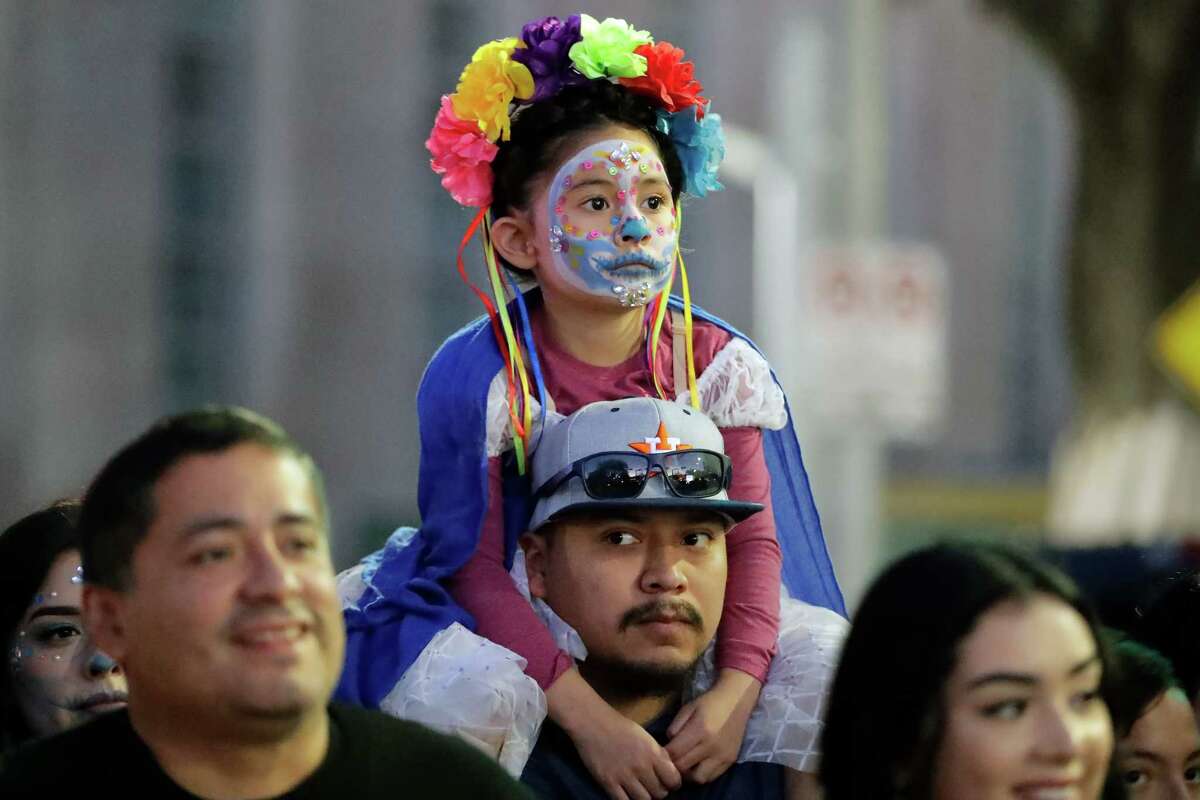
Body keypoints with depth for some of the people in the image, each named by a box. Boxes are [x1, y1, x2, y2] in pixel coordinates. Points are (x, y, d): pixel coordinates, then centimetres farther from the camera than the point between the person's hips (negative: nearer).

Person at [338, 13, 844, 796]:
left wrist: (737, 687, -27)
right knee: (474, 698, -37)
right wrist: (586, 715, -31)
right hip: (518, 620, -4)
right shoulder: (480, 376, -17)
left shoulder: (719, 364, -6)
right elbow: (475, 568, -19)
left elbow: (753, 539, -8)